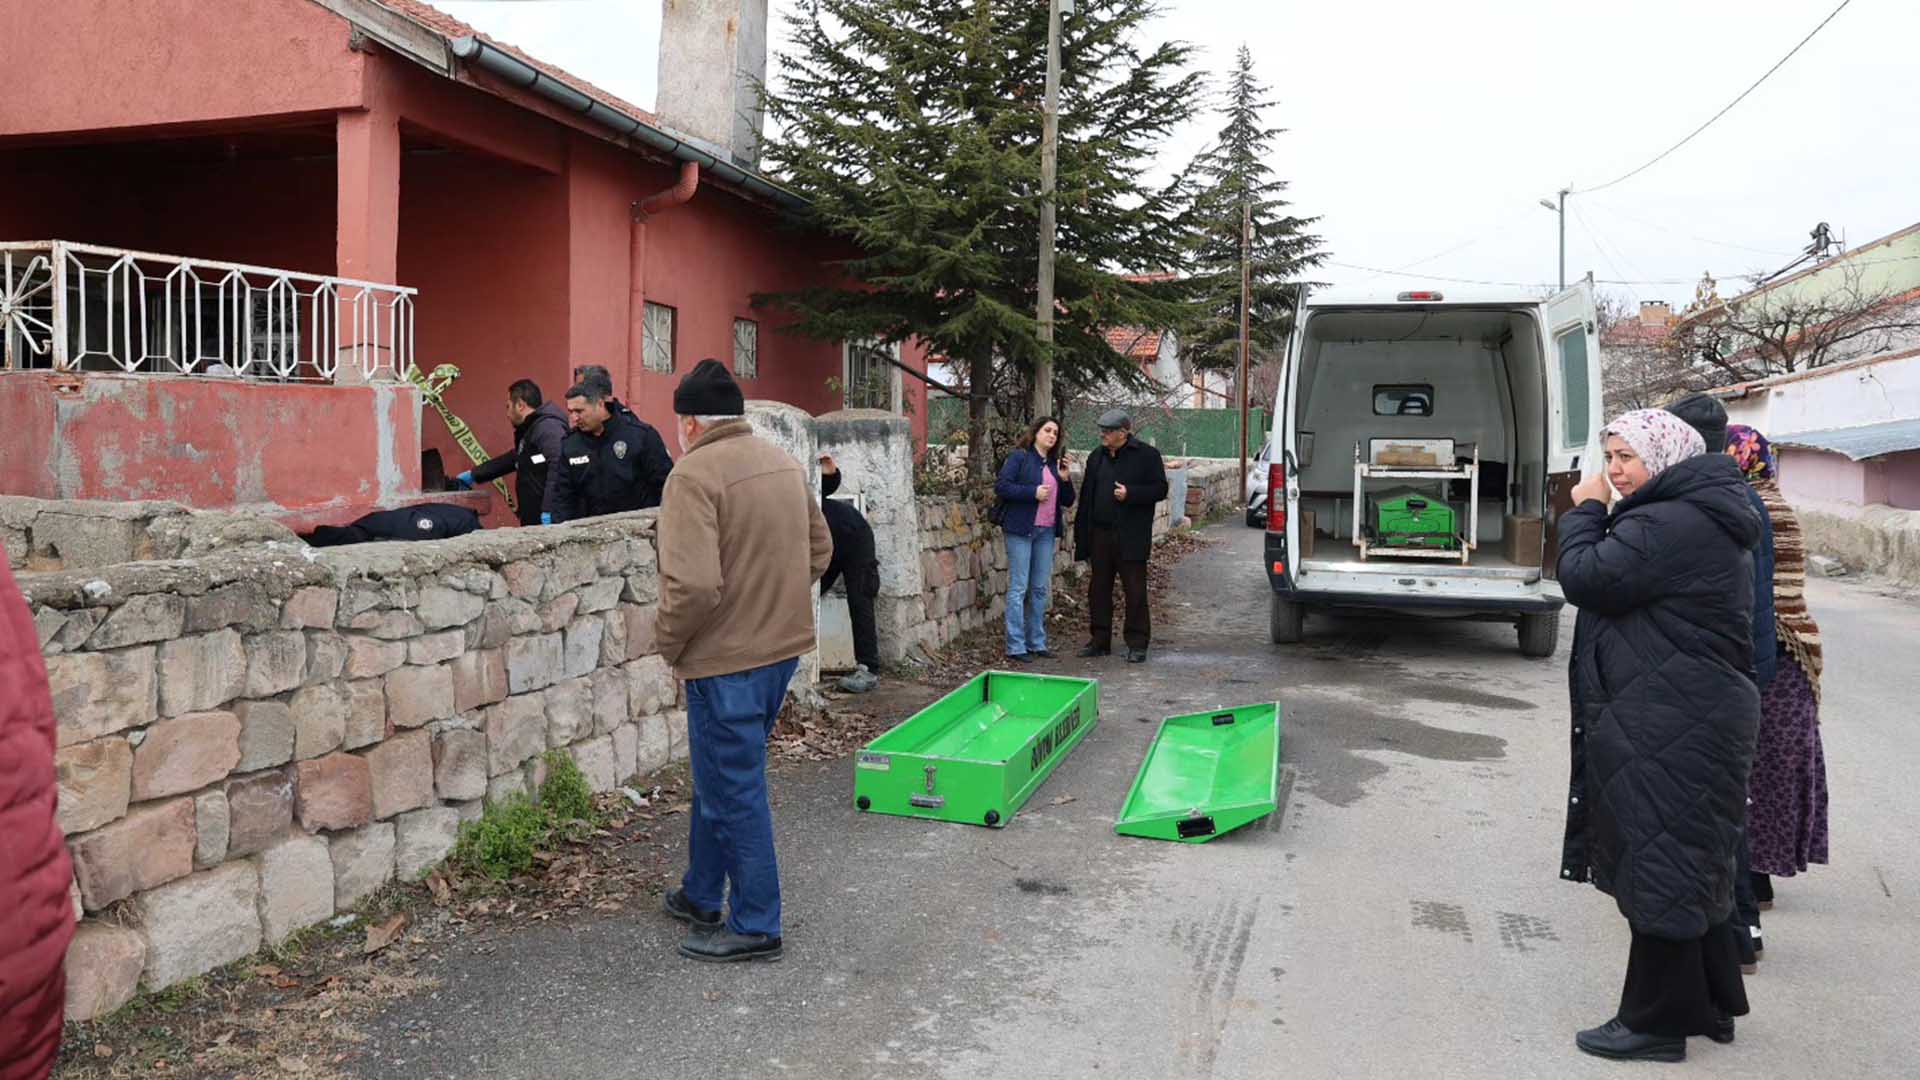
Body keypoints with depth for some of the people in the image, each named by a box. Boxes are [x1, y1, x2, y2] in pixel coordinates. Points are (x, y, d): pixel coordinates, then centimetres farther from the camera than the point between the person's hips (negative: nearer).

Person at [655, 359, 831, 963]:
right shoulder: (784, 462, 7)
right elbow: (820, 550, 15)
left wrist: (669, 640, -10)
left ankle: (755, 927, 17)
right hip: (784, 645, 9)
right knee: (720, 776, 22)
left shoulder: (695, 473, -19)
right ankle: (701, 896, 37)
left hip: (726, 658, -9)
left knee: (734, 791, 5)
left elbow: (693, 585, -27)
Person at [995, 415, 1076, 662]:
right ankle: (1015, 646, -2)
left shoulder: (1055, 463, 16)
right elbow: (1001, 486, -13)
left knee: (1041, 589, 10)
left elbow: (1067, 501, 17)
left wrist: (1064, 479, -1)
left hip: (1046, 532, 7)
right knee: (1018, 588, -5)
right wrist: (1033, 492, -18)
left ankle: (1037, 642, 18)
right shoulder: (1019, 458, -3)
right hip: (1021, 530, -7)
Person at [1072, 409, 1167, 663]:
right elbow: (1087, 496, 14)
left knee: (1135, 590, -1)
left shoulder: (1147, 455, -3)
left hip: (1131, 537, -5)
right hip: (1100, 535, 5)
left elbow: (1160, 489, -5)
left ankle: (1137, 644, 7)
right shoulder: (1097, 457, 13)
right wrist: (1081, 534, 8)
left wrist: (1130, 494, -18)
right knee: (1099, 589, 9)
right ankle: (1100, 640, 19)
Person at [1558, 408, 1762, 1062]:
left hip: (1669, 731, -11)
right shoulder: (1707, 518, 15)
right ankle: (1711, 1004, 31)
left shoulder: (1668, 525, -20)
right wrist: (1598, 515, 8)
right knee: (1692, 861, 19)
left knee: (1657, 864, -1)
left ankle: (1656, 1021, 10)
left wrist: (1587, 510, -7)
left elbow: (1585, 578, -20)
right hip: (1700, 718, 11)